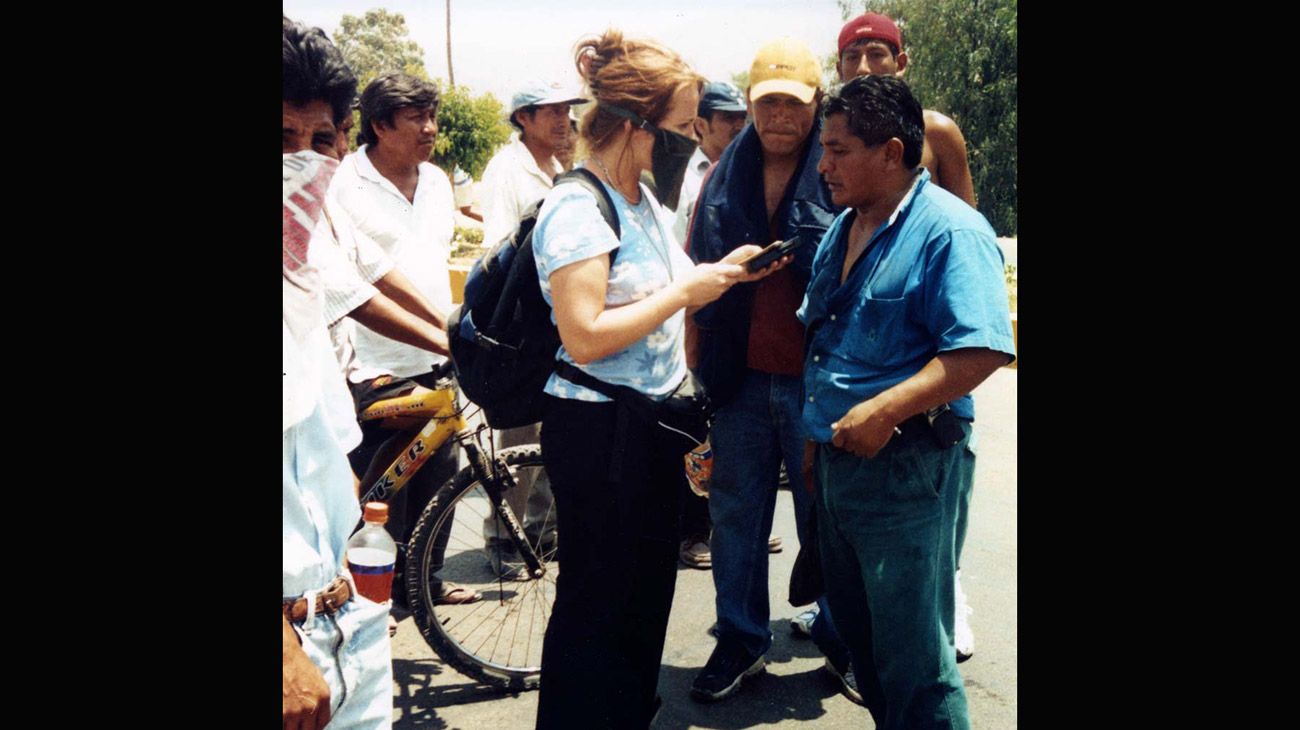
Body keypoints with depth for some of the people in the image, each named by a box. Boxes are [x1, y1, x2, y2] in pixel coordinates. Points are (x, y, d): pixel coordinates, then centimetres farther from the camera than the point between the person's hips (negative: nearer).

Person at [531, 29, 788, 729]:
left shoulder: (645, 198, 10)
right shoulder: (576, 208, -19)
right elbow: (584, 336, -26)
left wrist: (724, 273, 4)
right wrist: (687, 290, -21)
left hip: (652, 421, 9)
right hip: (598, 429, -9)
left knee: (648, 584, 19)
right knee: (598, 599, 3)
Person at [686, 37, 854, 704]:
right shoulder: (725, 177, 7)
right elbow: (697, 274, 11)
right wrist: (696, 367, 7)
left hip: (820, 379, -3)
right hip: (741, 379, 3)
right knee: (736, 515, 12)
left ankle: (839, 638, 28)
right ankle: (740, 638, 29)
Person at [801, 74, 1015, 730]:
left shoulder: (949, 230, -14)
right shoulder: (842, 231, 12)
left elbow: (981, 350, -23)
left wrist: (884, 410, -27)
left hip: (902, 467, -9)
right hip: (835, 456, 9)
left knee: (911, 654, 1)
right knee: (854, 625, 21)